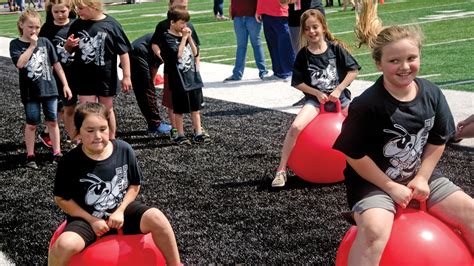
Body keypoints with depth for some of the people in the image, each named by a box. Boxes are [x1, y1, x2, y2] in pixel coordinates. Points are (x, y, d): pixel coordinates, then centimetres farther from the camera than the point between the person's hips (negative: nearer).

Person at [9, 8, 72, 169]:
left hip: (49, 89, 2)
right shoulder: (16, 44, -5)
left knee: (52, 121, 8)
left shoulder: (45, 42, 1)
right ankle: (30, 156, 17)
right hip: (30, 92, -2)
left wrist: (65, 84, 5)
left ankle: (57, 153, 18)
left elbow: (56, 64, 6)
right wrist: (32, 45, -20)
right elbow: (20, 63, -23)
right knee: (31, 124, 5)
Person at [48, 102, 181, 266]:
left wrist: (120, 211, -10)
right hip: (87, 218, -2)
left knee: (156, 218, -24)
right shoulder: (70, 162, -15)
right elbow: (62, 199, -6)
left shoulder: (124, 150, -9)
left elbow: (134, 185, 4)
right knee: (65, 244, -32)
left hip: (121, 210, 2)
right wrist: (92, 220, -12)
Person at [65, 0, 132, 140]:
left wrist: (126, 76, -7)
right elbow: (69, 50, 10)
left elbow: (123, 52, -7)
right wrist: (69, 44, -14)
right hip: (84, 77, 2)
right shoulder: (77, 24, -2)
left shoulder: (111, 24, -12)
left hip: (106, 77, -1)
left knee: (107, 110, 15)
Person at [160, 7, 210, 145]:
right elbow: (177, 54, -22)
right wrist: (184, 38, -18)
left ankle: (198, 133, 16)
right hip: (179, 80, -6)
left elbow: (195, 52, 9)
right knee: (179, 109, 4)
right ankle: (180, 135, 14)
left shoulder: (185, 34, 10)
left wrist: (189, 37, -3)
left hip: (193, 77, 7)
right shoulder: (168, 38, -11)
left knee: (196, 107, 10)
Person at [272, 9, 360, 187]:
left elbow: (353, 70, -2)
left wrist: (338, 90, -9)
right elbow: (297, 83, 1)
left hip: (339, 97, 1)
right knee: (296, 127, -25)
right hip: (315, 99, -1)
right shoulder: (303, 55, -2)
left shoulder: (336, 48, -3)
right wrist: (317, 93, -9)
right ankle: (281, 170, -15)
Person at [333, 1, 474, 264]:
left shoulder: (432, 94, -6)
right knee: (374, 230, -33)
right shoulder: (366, 105, -24)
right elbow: (355, 155, -18)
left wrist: (422, 177, -4)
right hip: (373, 181, -6)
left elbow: (438, 140, 5)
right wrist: (391, 187, -15)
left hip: (419, 175, 6)